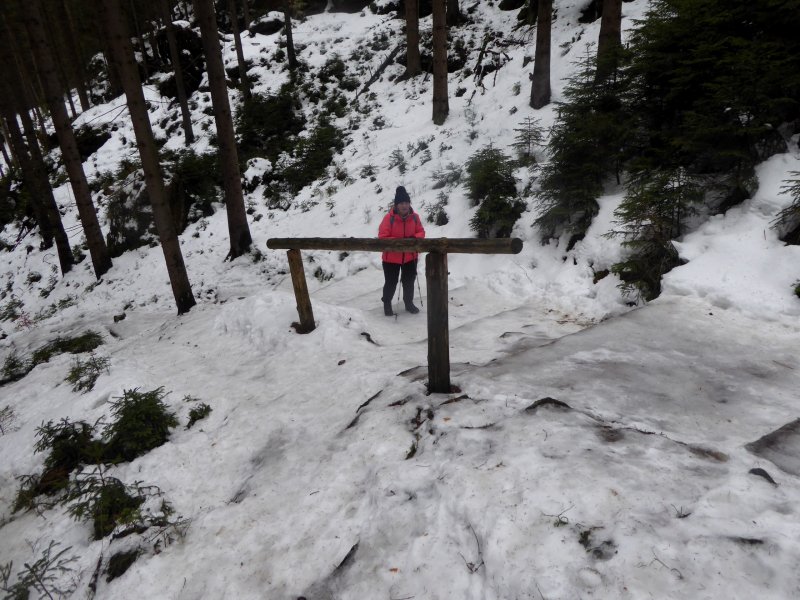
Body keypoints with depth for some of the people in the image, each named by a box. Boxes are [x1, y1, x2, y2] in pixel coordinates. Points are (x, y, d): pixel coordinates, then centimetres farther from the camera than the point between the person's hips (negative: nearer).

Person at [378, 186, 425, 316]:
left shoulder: (414, 217, -7)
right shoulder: (389, 218, -20)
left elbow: (421, 232, 3)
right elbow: (382, 237, -19)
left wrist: (414, 238, -20)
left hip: (410, 256, 4)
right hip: (391, 257, -3)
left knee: (409, 281, 18)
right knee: (391, 282, 9)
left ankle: (409, 303, 40)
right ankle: (387, 303, 34)